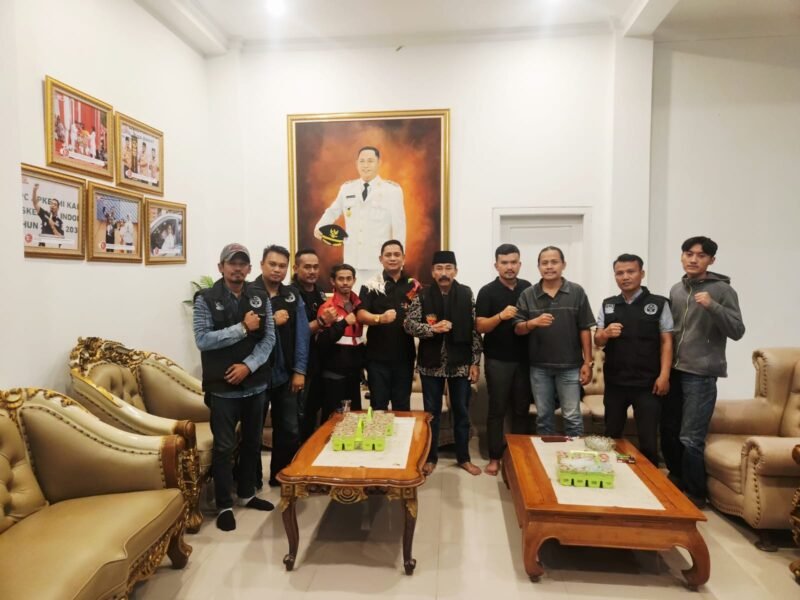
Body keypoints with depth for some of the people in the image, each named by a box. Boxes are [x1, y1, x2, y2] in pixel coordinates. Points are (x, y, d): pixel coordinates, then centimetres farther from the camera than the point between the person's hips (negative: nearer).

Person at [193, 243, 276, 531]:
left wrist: (248, 365, -14)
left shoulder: (260, 298, 4)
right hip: (222, 387, -4)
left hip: (256, 385, 4)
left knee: (252, 442, 16)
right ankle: (224, 505, 20)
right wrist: (242, 328, -19)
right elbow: (202, 340, -15)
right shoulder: (206, 299, -6)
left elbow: (269, 338, 0)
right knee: (224, 446, 4)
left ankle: (247, 493, 35)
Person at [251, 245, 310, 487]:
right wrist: (271, 321, -20)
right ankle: (252, 481, 28)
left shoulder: (293, 297, 5)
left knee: (289, 430, 13)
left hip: (285, 375, 4)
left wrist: (299, 370, -3)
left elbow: (302, 334, 2)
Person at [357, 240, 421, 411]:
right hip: (378, 355, -2)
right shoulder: (371, 286, 0)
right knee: (378, 404, 7)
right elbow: (361, 315, -11)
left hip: (405, 355, 2)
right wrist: (380, 318, -29)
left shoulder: (414, 286, 8)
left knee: (402, 404, 13)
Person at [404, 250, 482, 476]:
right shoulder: (422, 296, -3)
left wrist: (475, 362, -3)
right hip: (431, 364, 0)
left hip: (461, 363, 1)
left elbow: (474, 329, 0)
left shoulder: (467, 294, -1)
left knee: (462, 412, 12)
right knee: (432, 412, 10)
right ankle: (431, 457, 26)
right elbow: (408, 324, -7)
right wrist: (433, 328, -23)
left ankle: (463, 457, 28)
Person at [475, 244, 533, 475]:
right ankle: (495, 458, 13)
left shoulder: (528, 288, 7)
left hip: (524, 359, 4)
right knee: (497, 410, 3)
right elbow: (480, 327, -12)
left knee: (521, 409, 11)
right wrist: (501, 316, -27)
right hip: (497, 360, -3)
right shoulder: (487, 292, -6)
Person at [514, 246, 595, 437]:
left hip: (570, 366, -1)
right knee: (543, 417, 14)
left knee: (572, 417, 5)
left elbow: (585, 329, -1)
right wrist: (533, 322, -22)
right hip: (539, 366, 2)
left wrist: (587, 363, -3)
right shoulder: (527, 295, 0)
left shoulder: (577, 292, -2)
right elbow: (518, 329, -1)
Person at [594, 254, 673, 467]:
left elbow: (666, 342, -2)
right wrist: (605, 334, -15)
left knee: (648, 439, 4)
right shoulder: (607, 305, 7)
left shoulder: (659, 304, -1)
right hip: (615, 382, 3)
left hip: (647, 383, -3)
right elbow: (597, 342, 7)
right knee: (611, 435, 13)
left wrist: (664, 375, -11)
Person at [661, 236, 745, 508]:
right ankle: (676, 482, 32)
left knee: (690, 439, -3)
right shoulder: (676, 289, 11)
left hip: (701, 375, -5)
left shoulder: (722, 290, -5)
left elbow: (737, 331, -11)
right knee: (668, 432, 13)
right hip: (673, 372, 6)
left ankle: (694, 495, 15)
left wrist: (712, 306, -25)